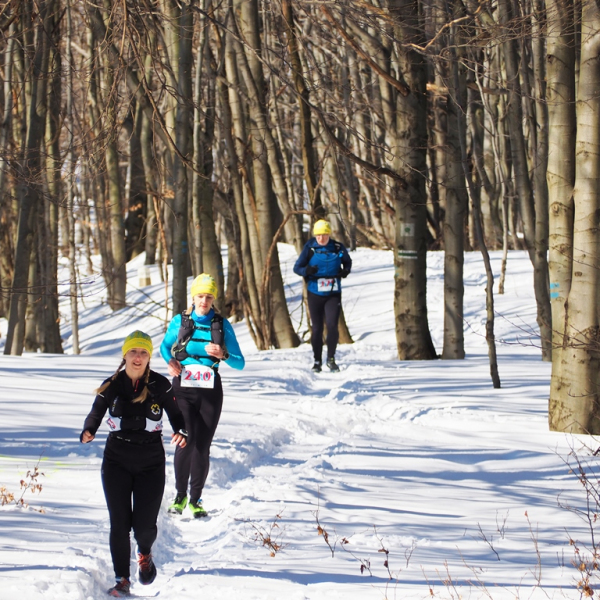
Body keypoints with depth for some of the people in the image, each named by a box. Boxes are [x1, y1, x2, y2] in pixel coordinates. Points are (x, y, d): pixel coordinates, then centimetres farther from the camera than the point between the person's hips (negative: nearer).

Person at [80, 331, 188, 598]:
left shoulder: (160, 385, -4)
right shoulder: (111, 386, -2)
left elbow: (175, 413, 5)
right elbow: (96, 414, 5)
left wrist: (181, 433, -16)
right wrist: (87, 432, -16)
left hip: (151, 463, -1)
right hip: (117, 462, 1)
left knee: (145, 525, -4)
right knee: (120, 524, -4)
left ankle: (145, 554, 32)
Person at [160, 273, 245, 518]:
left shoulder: (222, 324, 3)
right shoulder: (179, 321, 4)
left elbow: (240, 363, 3)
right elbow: (164, 346, 20)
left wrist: (222, 355, -18)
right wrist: (170, 361, -2)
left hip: (210, 390, 1)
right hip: (183, 389, -1)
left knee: (202, 445, -1)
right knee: (186, 441, -13)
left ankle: (195, 500, 11)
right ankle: (180, 495, 4)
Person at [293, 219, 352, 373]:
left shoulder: (338, 248, -2)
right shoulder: (310, 249, -5)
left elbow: (347, 261, 17)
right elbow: (297, 267, -2)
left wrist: (346, 270, -5)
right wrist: (306, 270, -24)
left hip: (333, 295, 0)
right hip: (315, 295, 0)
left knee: (332, 325, -13)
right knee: (317, 328, 6)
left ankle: (331, 358, 3)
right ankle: (317, 360, 19)